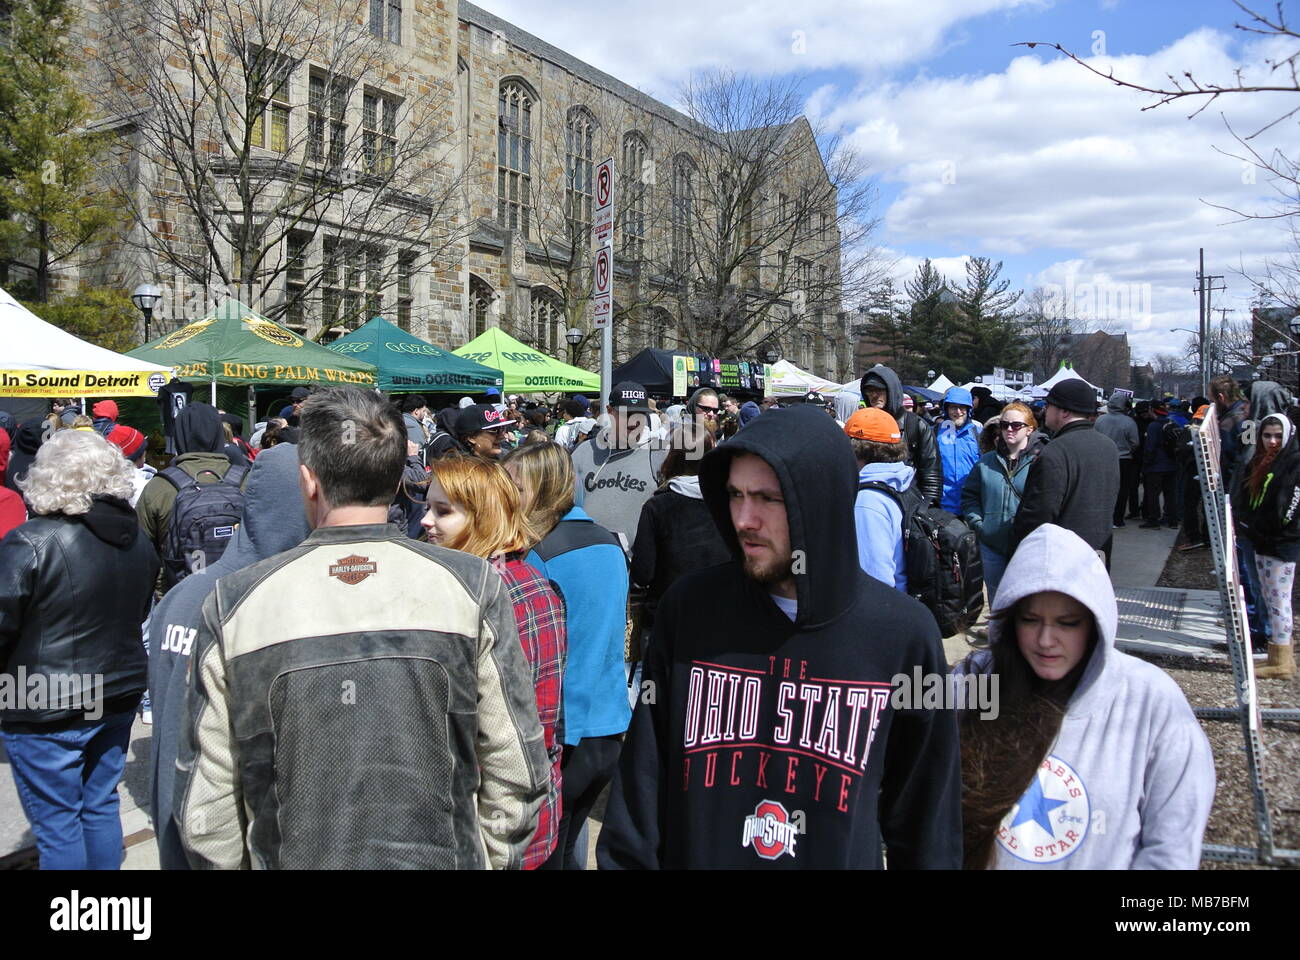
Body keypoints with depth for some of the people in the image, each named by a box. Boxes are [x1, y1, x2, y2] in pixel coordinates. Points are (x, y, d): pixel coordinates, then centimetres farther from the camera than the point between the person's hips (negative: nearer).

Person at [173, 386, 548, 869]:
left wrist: (231, 861, 10)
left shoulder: (233, 603, -13)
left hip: (294, 857, 1)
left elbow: (204, 803, -6)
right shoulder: (472, 588, -14)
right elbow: (518, 772, -10)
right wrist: (488, 858, 5)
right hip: (443, 856, 0)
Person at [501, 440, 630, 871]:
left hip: (557, 735, -7)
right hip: (609, 729, 7)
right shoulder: (610, 544, 5)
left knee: (541, 857, 9)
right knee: (564, 850, 22)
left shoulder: (539, 557, -18)